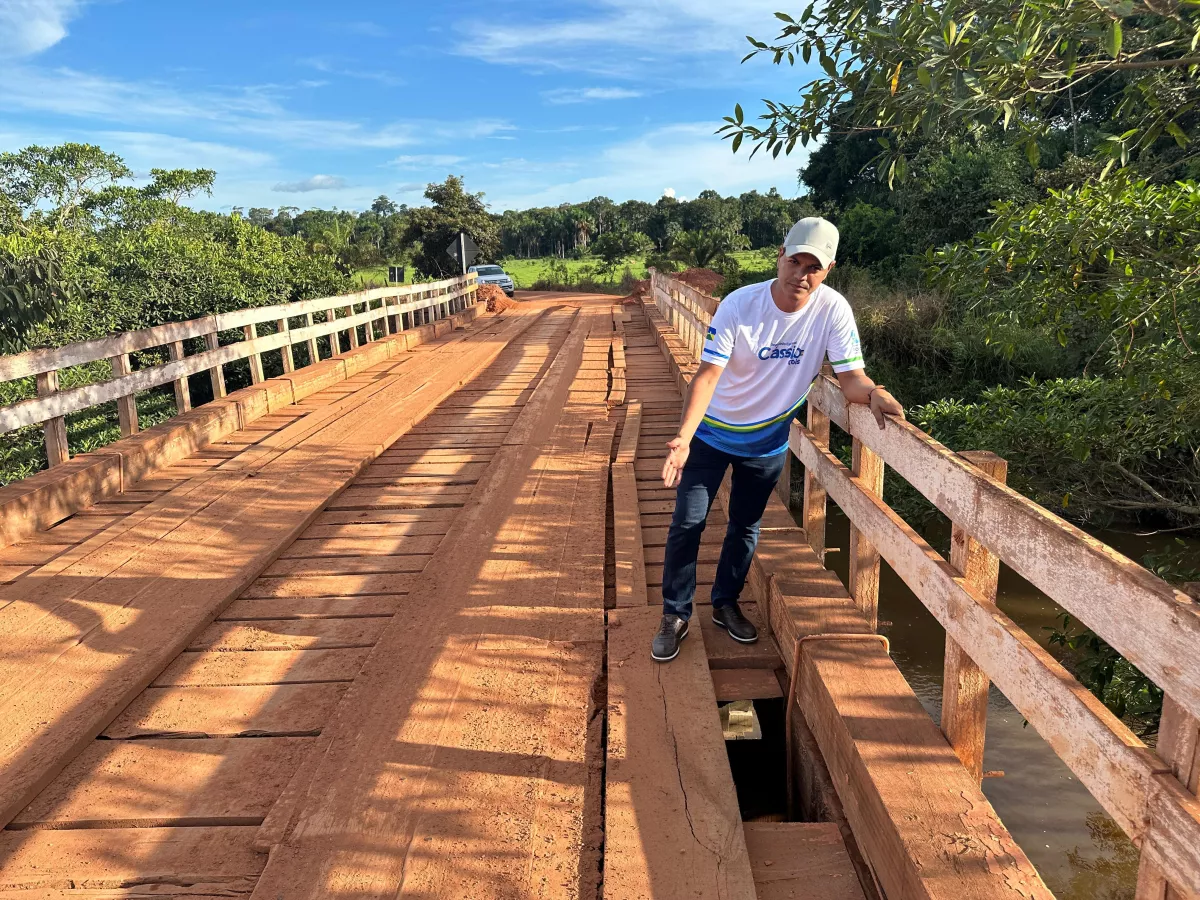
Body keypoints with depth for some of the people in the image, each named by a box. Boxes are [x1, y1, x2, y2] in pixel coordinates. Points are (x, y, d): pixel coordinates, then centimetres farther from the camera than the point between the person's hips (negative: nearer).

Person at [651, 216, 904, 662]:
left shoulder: (833, 310, -18)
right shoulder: (739, 305, -23)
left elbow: (851, 376, -16)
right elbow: (708, 373, -29)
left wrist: (873, 393, -41)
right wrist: (683, 437, -42)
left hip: (768, 440, 2)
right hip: (712, 432, -2)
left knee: (745, 527, 17)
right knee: (687, 524, 1)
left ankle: (725, 604, 39)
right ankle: (675, 615, 19)